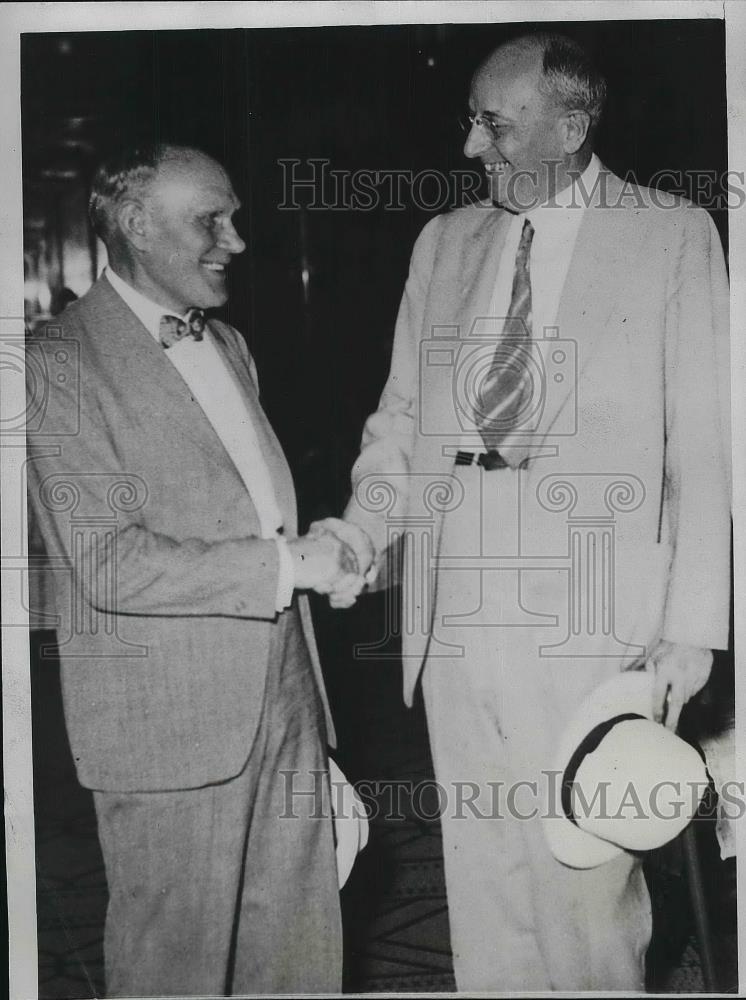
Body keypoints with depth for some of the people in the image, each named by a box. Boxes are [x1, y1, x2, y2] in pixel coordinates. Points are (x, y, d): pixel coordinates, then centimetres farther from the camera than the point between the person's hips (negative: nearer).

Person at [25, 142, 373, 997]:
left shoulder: (228, 344, 15)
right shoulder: (62, 365, -12)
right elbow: (108, 564, -20)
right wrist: (286, 563, -18)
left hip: (285, 696, 7)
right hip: (170, 726, -7)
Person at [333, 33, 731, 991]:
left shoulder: (672, 235, 1)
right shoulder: (444, 240, 13)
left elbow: (702, 441, -1)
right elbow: (401, 411, 15)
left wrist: (691, 624, -7)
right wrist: (363, 531, -3)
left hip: (591, 621, -4)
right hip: (459, 609, 4)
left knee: (587, 873, -1)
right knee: (479, 860, 13)